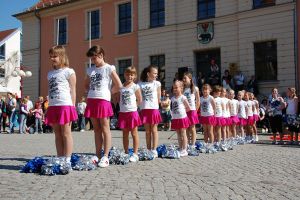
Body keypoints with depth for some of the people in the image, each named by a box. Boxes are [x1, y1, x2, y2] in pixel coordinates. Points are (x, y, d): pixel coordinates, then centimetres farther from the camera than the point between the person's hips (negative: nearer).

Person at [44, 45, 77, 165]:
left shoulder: (68, 72, -1)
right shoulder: (50, 73, 18)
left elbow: (72, 91, -4)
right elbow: (50, 91, 19)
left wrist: (72, 107, -9)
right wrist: (48, 108, 14)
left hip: (65, 106, -7)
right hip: (53, 106, 7)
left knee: (66, 133, -2)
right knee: (57, 134, 10)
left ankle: (67, 159, 2)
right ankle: (60, 159, 16)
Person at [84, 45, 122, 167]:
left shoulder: (109, 68, -1)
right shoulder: (90, 70, 16)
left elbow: (119, 85, -6)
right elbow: (86, 85, 29)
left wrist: (108, 92, 0)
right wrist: (92, 92, 12)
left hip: (103, 101, -6)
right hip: (91, 101, 6)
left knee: (105, 129, -4)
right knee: (96, 129, 9)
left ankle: (105, 157, -5)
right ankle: (98, 156, 14)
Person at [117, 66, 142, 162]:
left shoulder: (135, 86, -2)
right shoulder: (121, 87, 8)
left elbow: (139, 100, -1)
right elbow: (119, 99, 14)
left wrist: (132, 105, -3)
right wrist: (122, 105, 0)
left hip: (132, 112, -4)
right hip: (123, 112, 4)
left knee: (134, 133, 0)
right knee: (125, 134, 10)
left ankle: (135, 154, 3)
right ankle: (126, 153, 19)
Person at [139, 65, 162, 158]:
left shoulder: (157, 83, 4)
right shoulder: (140, 84, 6)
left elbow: (158, 98, 6)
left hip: (154, 109, -2)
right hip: (144, 109, 2)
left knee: (154, 130, 2)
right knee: (147, 131, 8)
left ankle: (154, 150, 5)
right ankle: (148, 150, 16)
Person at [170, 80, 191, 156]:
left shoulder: (182, 97, -7)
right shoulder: (173, 98, 9)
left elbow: (188, 108, -4)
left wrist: (183, 111, -1)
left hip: (182, 118, -6)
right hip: (175, 119, 6)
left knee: (183, 134, -1)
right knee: (178, 135, 11)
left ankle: (184, 150, 3)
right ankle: (180, 149, 19)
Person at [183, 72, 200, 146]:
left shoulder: (195, 88, 0)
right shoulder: (183, 89, 9)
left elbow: (198, 101, 1)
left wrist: (195, 110, -3)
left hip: (192, 110, -3)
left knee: (192, 128, 0)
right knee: (187, 129, 8)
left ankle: (193, 144, 4)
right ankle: (188, 143, 17)